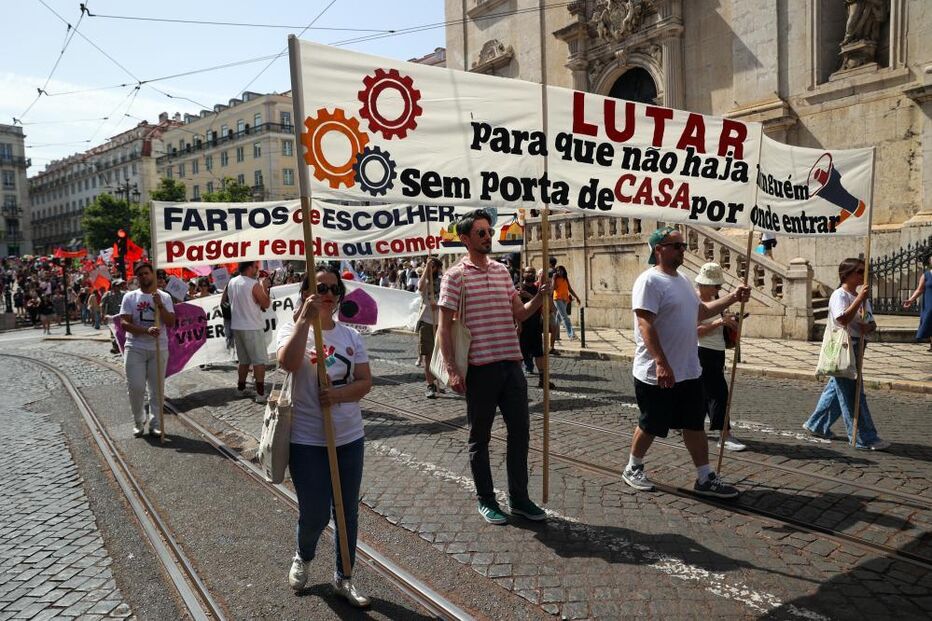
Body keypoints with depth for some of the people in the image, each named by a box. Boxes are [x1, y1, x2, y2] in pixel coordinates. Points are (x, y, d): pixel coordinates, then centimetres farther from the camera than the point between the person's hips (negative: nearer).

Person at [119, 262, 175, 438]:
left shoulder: (164, 297, 4)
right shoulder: (130, 297, 1)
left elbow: (170, 323, -4)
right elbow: (124, 323, -8)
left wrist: (159, 305, -17)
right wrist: (147, 330, -22)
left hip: (159, 349, 1)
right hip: (135, 348, -1)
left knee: (156, 389, 6)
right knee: (135, 387, -1)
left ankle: (155, 423, 16)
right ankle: (138, 421, 19)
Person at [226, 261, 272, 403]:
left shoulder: (231, 282, 5)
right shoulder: (254, 285, -16)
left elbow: (225, 299, 19)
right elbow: (266, 304, -10)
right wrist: (264, 287, 1)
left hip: (236, 326, 7)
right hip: (252, 327, -7)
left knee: (243, 360, 18)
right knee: (259, 360, -2)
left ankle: (240, 389, 24)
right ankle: (260, 394, -6)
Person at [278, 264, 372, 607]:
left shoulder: (351, 336, 4)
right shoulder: (293, 329, -6)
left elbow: (365, 382, -1)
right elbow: (288, 363, -28)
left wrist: (338, 394, -19)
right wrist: (305, 319, -29)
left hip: (349, 437, 4)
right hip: (307, 440, -4)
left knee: (348, 512, 13)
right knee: (315, 515, 4)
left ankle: (343, 577, 33)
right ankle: (302, 557, 39)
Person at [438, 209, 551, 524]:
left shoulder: (502, 270, 12)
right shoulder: (455, 275, -5)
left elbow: (519, 314, 14)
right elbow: (444, 326, -7)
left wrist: (540, 297, -4)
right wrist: (452, 369, -14)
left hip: (512, 364, 6)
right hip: (480, 368, -5)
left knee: (520, 431, 11)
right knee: (480, 437, 9)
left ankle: (519, 498, 27)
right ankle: (486, 500, 25)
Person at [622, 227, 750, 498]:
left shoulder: (682, 280, 13)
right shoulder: (649, 281, -17)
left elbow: (701, 311, 24)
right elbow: (645, 325, -25)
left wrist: (732, 298, 12)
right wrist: (661, 364, -31)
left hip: (689, 372, 9)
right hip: (657, 375, -8)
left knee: (695, 425, 13)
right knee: (650, 426, 7)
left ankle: (705, 478, 23)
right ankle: (633, 468, 28)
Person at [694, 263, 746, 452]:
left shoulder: (715, 299, 13)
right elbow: (694, 331, -22)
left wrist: (730, 322, 4)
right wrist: (718, 322, -25)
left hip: (717, 353, 9)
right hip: (703, 353, -9)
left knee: (705, 392, 15)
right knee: (718, 392, -10)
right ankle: (723, 435, -7)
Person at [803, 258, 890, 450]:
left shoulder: (861, 295, 15)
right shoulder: (839, 295, -12)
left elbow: (872, 323, 15)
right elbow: (843, 319, -27)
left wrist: (867, 327, -8)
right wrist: (860, 299, -27)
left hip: (855, 348, 9)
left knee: (837, 389, 15)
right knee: (852, 394, -5)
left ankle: (816, 425, 27)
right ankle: (865, 439, 1)